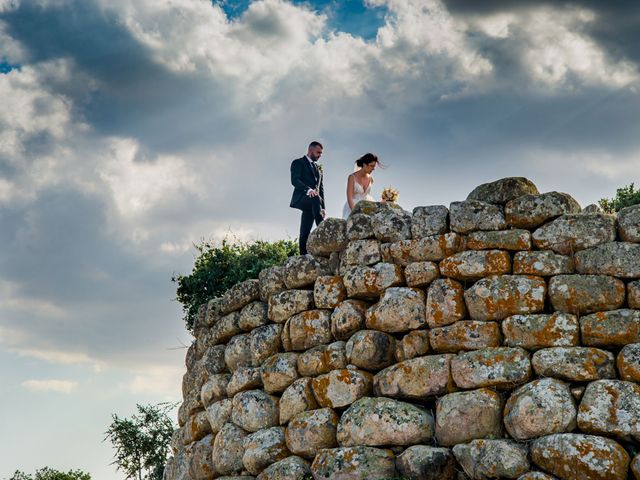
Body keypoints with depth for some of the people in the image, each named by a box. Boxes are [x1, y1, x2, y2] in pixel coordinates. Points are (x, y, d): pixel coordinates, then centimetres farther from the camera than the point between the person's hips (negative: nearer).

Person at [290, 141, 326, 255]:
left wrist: (322, 207, 15)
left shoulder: (318, 168, 29)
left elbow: (321, 188, 27)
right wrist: (308, 189, -26)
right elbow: (295, 180, -9)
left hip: (313, 202, 6)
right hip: (301, 198, -6)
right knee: (315, 198, -37)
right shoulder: (298, 163, 7)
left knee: (305, 233, -3)